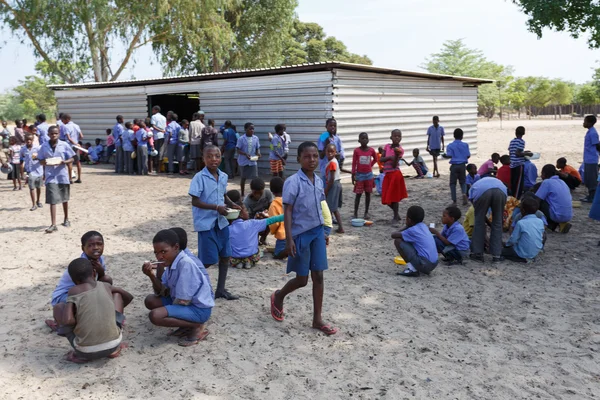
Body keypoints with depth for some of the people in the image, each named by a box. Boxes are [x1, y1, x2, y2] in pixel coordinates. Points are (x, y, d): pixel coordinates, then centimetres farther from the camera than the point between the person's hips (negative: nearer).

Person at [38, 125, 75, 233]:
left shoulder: (64, 145, -2)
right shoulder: (44, 146, 1)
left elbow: (71, 159, 1)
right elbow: (40, 160, 7)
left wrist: (64, 162, -19)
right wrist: (45, 162, -16)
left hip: (63, 175, 1)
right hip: (51, 176, 0)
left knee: (64, 199, 15)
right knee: (52, 200, -8)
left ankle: (66, 219, 34)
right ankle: (53, 224, -10)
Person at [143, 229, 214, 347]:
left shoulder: (185, 264, -26)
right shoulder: (171, 262, 3)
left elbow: (183, 300, -24)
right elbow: (163, 292, 7)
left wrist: (170, 310, -5)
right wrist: (152, 275, -9)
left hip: (199, 308, -10)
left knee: (155, 316, -23)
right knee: (150, 301, 10)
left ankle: (196, 326, -7)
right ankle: (187, 323, 7)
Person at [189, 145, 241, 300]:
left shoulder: (223, 176, 5)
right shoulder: (199, 177, -15)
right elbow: (195, 201, -17)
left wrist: (232, 205, 0)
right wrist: (216, 207, -23)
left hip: (221, 222, 7)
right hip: (206, 223, -7)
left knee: (225, 256, 12)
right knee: (208, 260, -3)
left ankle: (221, 289, 26)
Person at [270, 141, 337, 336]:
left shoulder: (318, 181, 5)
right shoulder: (293, 182, -15)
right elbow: (287, 211, -14)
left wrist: (322, 231, 17)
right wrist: (289, 239, -18)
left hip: (317, 232, 6)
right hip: (300, 234, -6)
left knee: (318, 276, 6)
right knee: (302, 280, 4)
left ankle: (317, 319, 15)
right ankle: (278, 296, 34)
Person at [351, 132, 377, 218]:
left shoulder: (371, 150, -2)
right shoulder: (356, 150, -8)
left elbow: (375, 159, 17)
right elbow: (354, 163, -5)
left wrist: (370, 166, 7)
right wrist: (353, 175, -7)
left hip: (369, 174, 2)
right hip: (359, 175, -2)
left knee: (368, 193, 7)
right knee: (358, 194, 0)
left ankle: (366, 212, 16)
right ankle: (355, 213, 6)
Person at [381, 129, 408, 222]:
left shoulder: (400, 150, -7)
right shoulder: (387, 146, 7)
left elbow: (394, 165, -15)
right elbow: (381, 159, 2)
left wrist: (396, 155, -31)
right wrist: (389, 157, -15)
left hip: (395, 174, -5)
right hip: (387, 174, 5)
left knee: (394, 197, -2)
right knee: (386, 198, 8)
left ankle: (396, 217, 12)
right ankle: (396, 214, 28)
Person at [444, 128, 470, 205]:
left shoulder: (450, 145, -5)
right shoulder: (465, 145, 0)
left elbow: (449, 155, -12)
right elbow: (468, 156, 0)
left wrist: (445, 156, 11)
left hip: (454, 166, -2)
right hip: (462, 165, 2)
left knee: (452, 183, 8)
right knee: (463, 181, 16)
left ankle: (454, 201, 4)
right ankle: (464, 193, -15)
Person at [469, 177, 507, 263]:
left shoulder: (474, 186, 42)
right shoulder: (498, 181, 46)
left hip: (481, 192, -1)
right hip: (500, 191, 1)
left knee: (479, 222, 18)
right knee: (498, 223, 17)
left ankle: (477, 253, 22)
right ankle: (497, 255, 19)